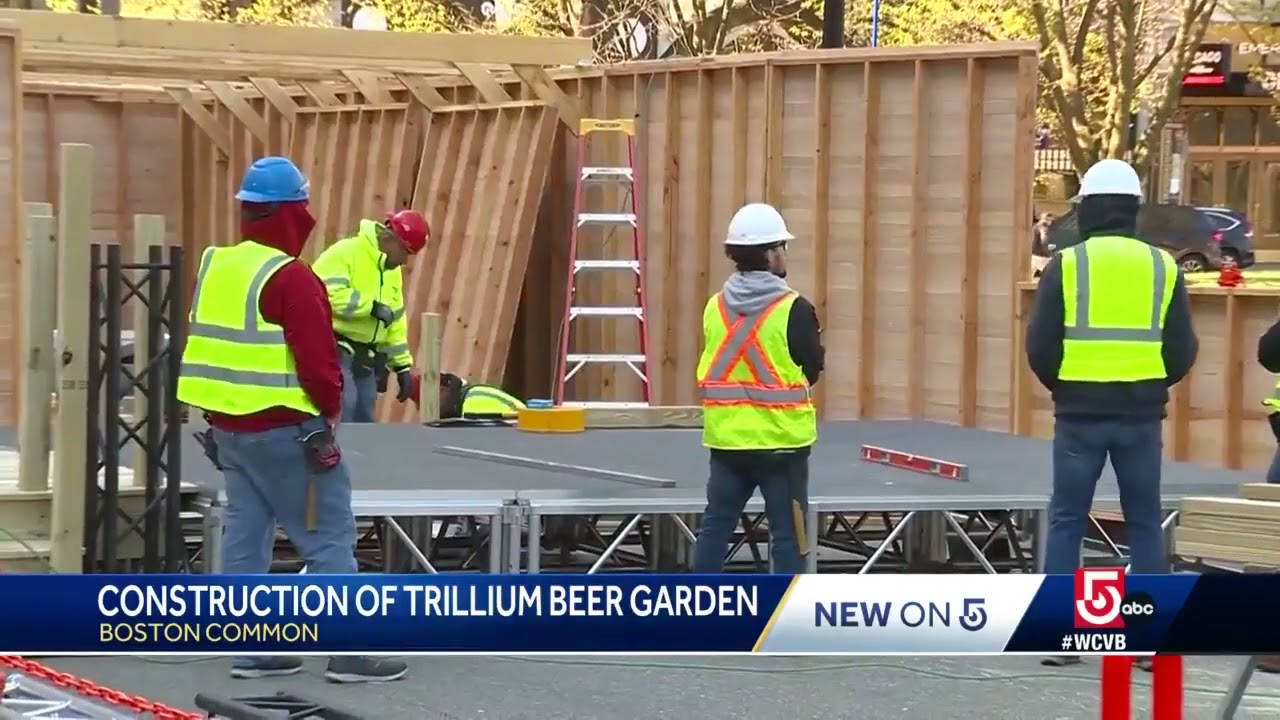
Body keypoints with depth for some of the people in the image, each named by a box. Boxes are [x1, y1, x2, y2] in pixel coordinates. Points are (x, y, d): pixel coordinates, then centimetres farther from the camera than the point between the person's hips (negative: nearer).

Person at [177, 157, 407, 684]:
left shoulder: (215, 267, 8)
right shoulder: (291, 278, -17)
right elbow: (316, 361, -19)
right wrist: (331, 409, -2)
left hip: (227, 425, 8)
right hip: (282, 430, -8)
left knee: (245, 534, 11)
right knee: (329, 536, -3)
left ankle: (251, 646, 13)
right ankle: (350, 651, -4)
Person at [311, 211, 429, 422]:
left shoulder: (392, 270, 18)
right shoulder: (344, 253, -12)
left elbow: (395, 322, 23)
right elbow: (328, 295, -27)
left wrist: (402, 365, 18)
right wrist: (372, 306, -24)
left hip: (365, 359, 9)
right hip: (334, 351, -9)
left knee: (363, 422, 7)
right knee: (340, 419, -19)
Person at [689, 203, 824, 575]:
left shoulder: (715, 307, 1)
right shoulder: (794, 310, -14)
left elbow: (717, 366, 10)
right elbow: (811, 372, -5)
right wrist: (814, 339, 12)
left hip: (727, 439, 5)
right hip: (780, 440, -5)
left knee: (715, 526, 11)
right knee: (787, 533, 3)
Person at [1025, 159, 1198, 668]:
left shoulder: (1066, 265, -5)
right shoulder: (1162, 267, 2)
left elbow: (1040, 347, -5)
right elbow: (1182, 352, 3)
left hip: (1080, 414, -2)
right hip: (1140, 416, 2)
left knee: (1067, 521, 6)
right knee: (1145, 524, 9)